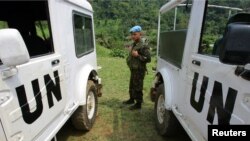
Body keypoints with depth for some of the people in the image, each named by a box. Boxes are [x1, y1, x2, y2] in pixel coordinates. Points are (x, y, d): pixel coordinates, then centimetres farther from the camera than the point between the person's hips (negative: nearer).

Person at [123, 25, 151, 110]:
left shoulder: (143, 45, -19)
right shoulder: (135, 43, 10)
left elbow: (148, 59, -22)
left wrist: (137, 55, -25)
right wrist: (131, 51, 7)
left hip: (139, 70, -9)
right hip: (133, 69, 9)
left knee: (137, 87, 2)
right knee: (132, 86, 21)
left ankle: (138, 104, 19)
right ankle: (131, 99, 40)